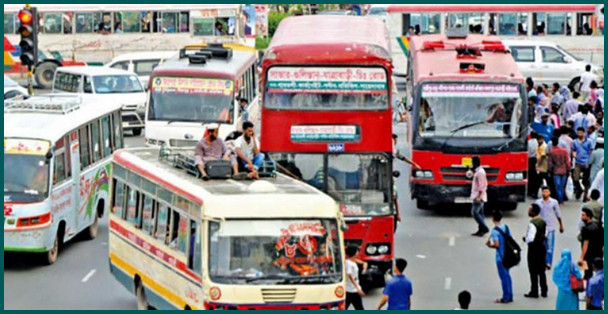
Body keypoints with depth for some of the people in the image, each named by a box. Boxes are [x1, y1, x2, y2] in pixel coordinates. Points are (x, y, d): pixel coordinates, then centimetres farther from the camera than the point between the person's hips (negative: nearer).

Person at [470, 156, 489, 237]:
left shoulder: (480, 172, -16)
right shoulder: (479, 171, 15)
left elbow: (481, 186, -21)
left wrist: (479, 196, -25)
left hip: (478, 196, -10)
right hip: (478, 196, 10)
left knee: (475, 212, -11)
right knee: (480, 213, 9)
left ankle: (484, 228, -13)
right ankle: (481, 230, 10)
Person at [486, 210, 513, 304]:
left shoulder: (495, 230, -18)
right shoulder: (506, 227, 4)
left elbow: (496, 244, -22)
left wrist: (489, 245, -4)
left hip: (500, 256, -7)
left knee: (503, 276, 0)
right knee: (507, 275, 17)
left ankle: (506, 298, 6)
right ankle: (510, 296, 22)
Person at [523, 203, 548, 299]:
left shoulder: (532, 224, -22)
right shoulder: (543, 222, 5)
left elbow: (530, 238, -26)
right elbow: (545, 234, 14)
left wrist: (525, 239, -7)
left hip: (534, 248, -8)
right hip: (542, 247, 8)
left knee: (533, 272, 1)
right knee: (541, 271, 15)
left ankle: (534, 292, 6)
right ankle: (544, 291, 20)